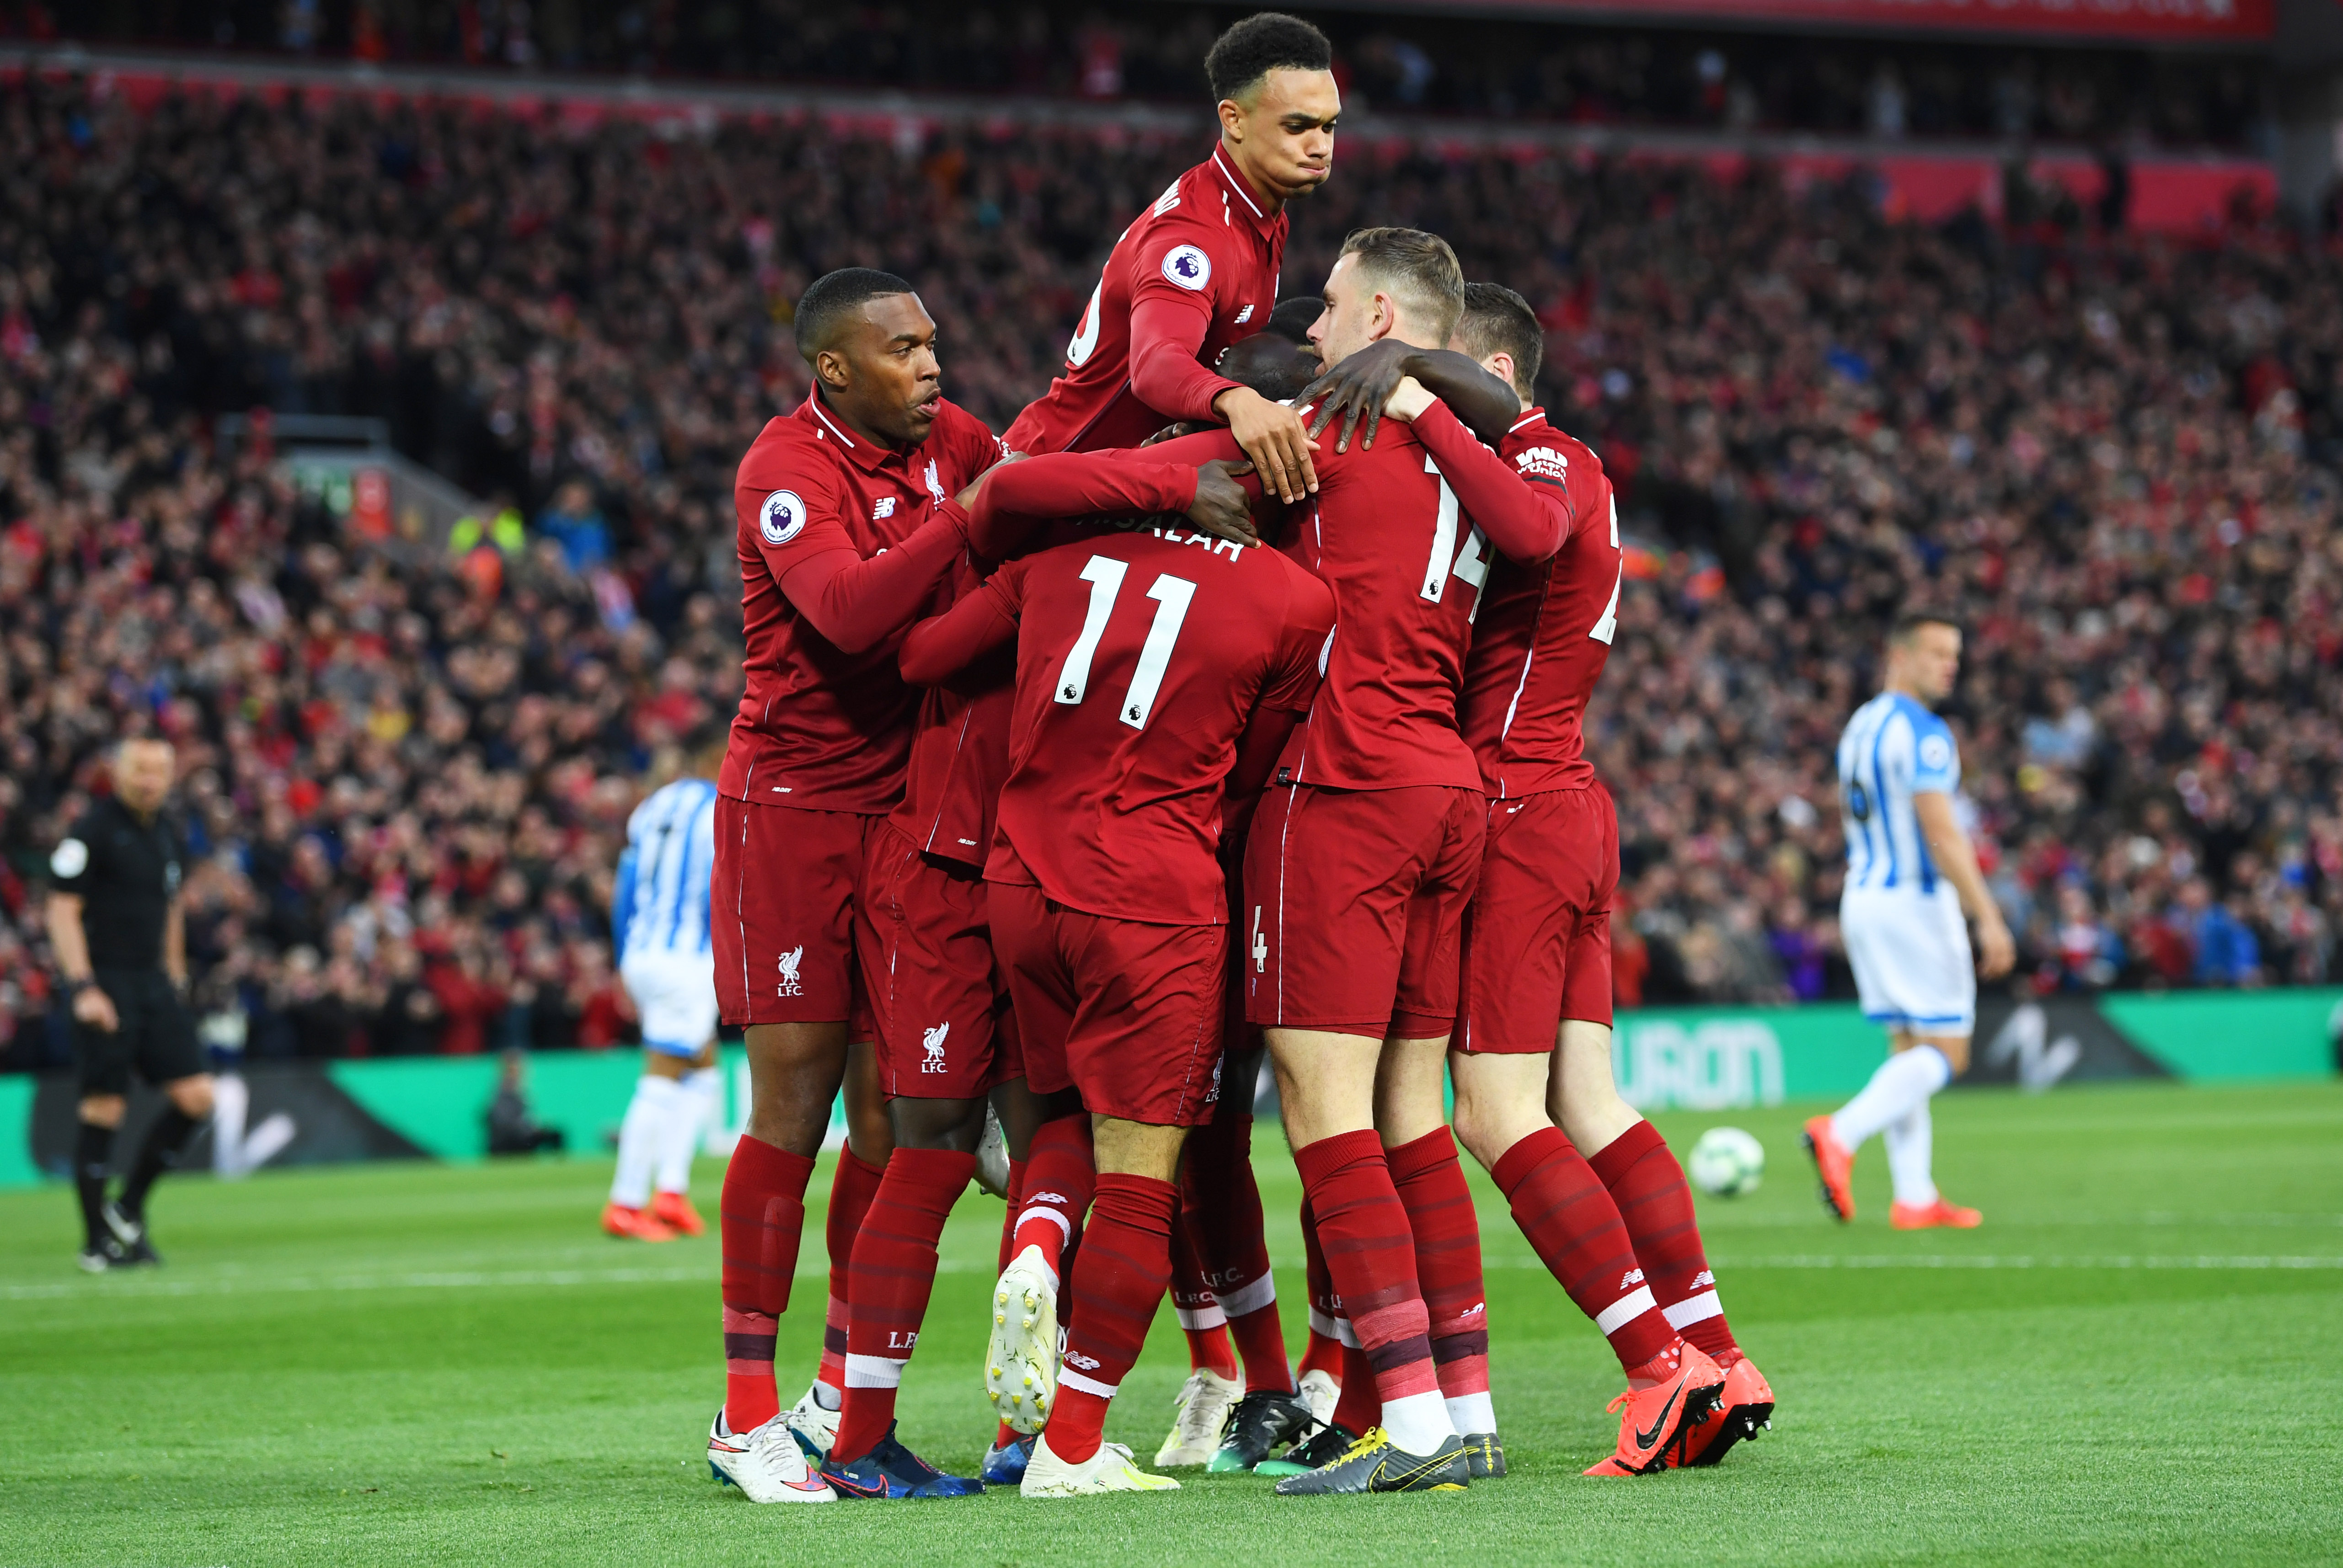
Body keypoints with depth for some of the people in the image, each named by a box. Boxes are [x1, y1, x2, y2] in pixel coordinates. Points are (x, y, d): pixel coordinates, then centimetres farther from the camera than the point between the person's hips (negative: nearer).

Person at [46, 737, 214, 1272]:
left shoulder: (166, 834, 13)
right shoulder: (93, 831, -9)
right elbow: (62, 911, -12)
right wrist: (83, 987, -20)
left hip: (154, 984, 7)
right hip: (105, 984, -7)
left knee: (196, 1098, -2)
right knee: (104, 1110, -6)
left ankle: (129, 1208, 14)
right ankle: (97, 1241, 5)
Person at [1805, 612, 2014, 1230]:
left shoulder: (1860, 726, 14)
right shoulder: (1922, 733, -15)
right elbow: (1942, 836, -22)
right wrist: (1988, 919, -22)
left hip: (1862, 897, 9)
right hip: (1914, 900, -9)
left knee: (1909, 1050, 10)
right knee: (1944, 1052, -5)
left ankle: (1914, 1197, 6)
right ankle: (1842, 1134, -21)